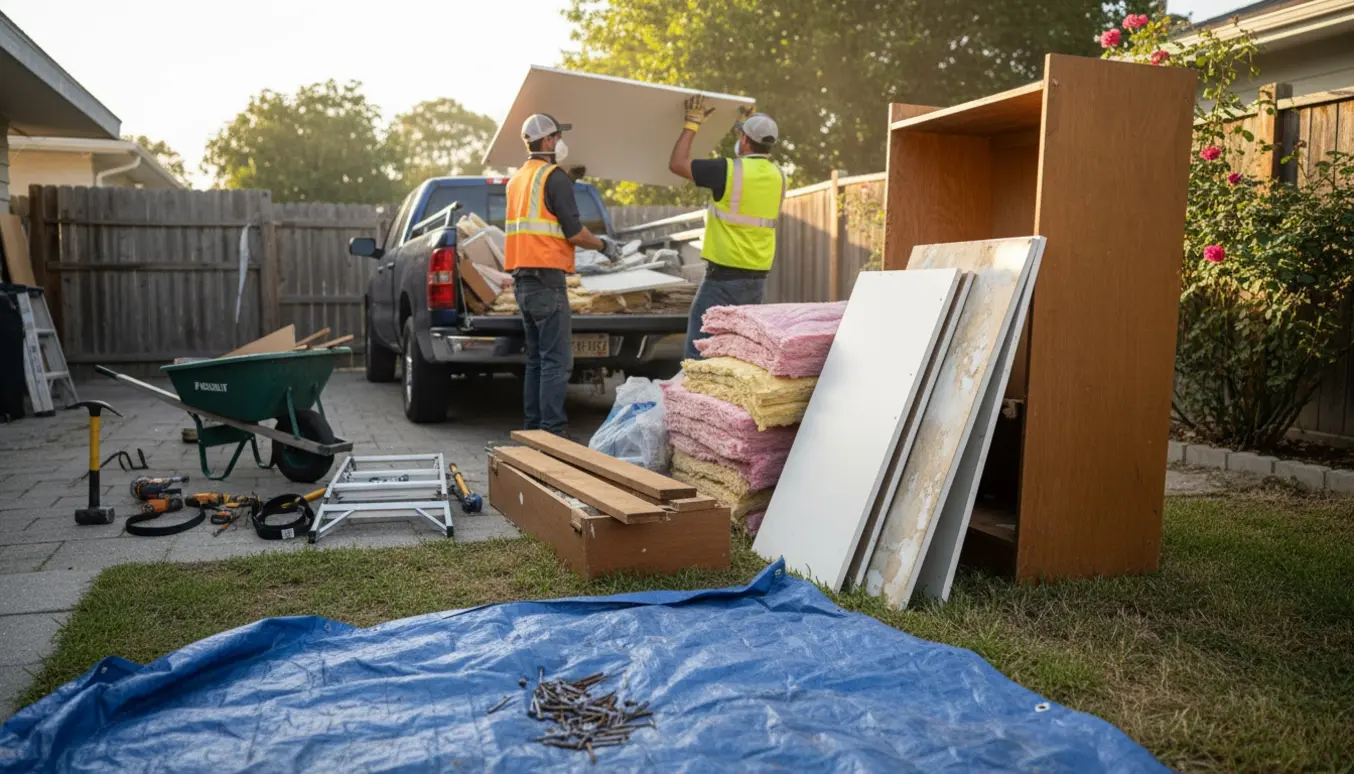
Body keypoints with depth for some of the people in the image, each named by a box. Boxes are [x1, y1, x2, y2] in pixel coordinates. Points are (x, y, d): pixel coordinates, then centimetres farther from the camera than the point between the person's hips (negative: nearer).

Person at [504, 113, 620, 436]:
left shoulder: (517, 179, 19)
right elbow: (575, 232, -13)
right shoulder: (555, 177, -8)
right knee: (557, 361, -8)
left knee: (536, 358, 14)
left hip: (522, 279, 9)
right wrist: (604, 245, 4)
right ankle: (553, 432, -11)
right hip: (547, 280, -9)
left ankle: (533, 429, 17)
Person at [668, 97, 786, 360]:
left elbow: (677, 163, -6)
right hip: (758, 279, 7)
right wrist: (754, 122, 34)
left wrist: (692, 123, 4)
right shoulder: (778, 176, 7)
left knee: (700, 350, -2)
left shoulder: (729, 170, -13)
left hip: (725, 277, -7)